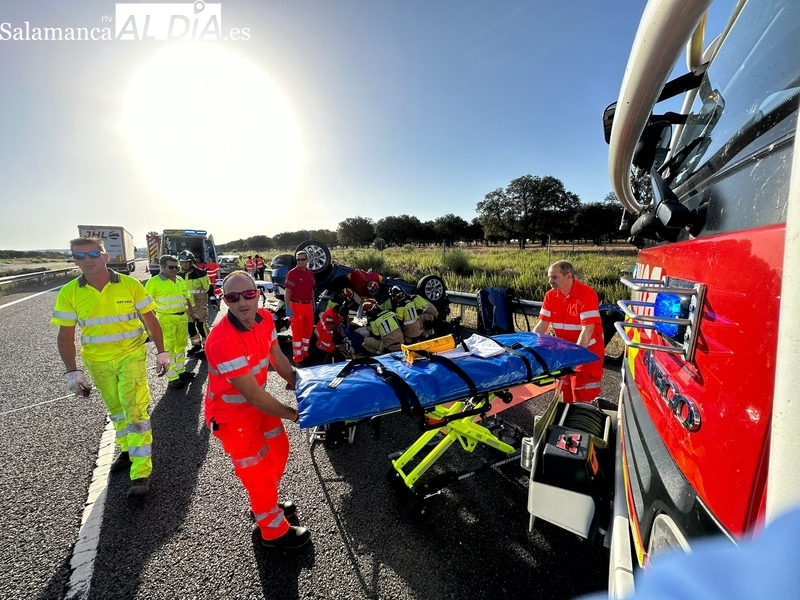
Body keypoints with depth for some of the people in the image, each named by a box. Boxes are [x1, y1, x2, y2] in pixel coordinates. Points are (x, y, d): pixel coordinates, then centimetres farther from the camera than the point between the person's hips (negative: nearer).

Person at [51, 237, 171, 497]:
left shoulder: (130, 285, -10)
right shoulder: (69, 293, -5)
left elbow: (151, 320, -2)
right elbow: (66, 335, 0)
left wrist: (161, 352, -3)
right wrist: (72, 371, -5)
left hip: (132, 356, -3)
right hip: (98, 363, 3)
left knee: (136, 411, -6)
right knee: (116, 410, 20)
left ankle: (141, 472, 2)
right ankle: (128, 450, 41)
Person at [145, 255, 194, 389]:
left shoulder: (180, 280, 10)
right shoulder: (154, 282, -10)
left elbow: (187, 297, 20)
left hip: (182, 317, 7)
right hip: (166, 319, -6)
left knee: (181, 345, 16)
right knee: (168, 348, -1)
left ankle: (180, 371, 31)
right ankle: (172, 378, 5)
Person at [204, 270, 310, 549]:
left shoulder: (264, 318, -12)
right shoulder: (223, 340, -35)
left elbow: (278, 359, 2)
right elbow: (254, 395, -30)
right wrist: (293, 415, -20)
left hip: (254, 402, 7)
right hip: (230, 412, -7)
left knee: (278, 448, 20)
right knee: (259, 468, 6)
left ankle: (265, 503, 47)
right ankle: (274, 530, 32)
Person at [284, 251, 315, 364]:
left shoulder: (310, 273, 10)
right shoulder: (292, 273, -10)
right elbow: (287, 291, -12)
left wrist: (313, 303, 17)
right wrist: (288, 307, -18)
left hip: (308, 305, 7)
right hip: (296, 305, -7)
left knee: (308, 328, 14)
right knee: (297, 330, -1)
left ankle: (304, 350, 29)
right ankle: (297, 354, 8)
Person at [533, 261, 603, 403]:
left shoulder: (587, 294, -21)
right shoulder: (550, 295, -4)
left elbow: (587, 329, -26)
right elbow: (543, 324, -2)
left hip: (588, 350, -6)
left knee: (583, 394, 1)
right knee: (564, 389, 17)